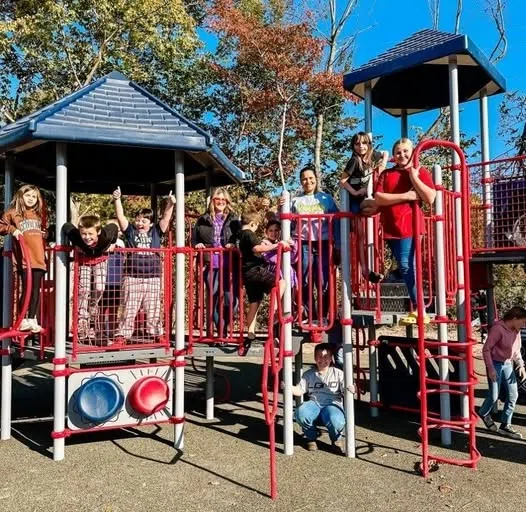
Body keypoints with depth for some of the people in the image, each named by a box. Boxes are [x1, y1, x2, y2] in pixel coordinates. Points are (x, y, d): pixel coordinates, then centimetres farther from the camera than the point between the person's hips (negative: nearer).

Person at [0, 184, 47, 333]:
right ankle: (23, 319, 4)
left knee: (36, 289, 6)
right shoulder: (13, 212, 7)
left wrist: (45, 234, 15)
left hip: (39, 257, 5)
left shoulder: (38, 214, 21)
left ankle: (32, 319, 14)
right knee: (27, 288, -8)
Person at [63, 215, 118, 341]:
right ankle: (82, 323, -8)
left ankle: (92, 317, 15)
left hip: (100, 261, 1)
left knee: (99, 289, -10)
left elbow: (114, 227, -15)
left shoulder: (105, 236, -38)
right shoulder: (76, 236, -37)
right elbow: (66, 226, -15)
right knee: (83, 290, -12)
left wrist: (112, 243, -5)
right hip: (83, 262, 0)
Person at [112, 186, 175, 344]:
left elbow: (166, 218, 1)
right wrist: (117, 200, -13)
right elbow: (120, 216, -3)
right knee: (129, 309, 2)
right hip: (132, 277, -1)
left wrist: (170, 204, -12)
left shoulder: (156, 232, 9)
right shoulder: (130, 231, 6)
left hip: (153, 277, 1)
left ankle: (157, 333, 18)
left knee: (153, 309, 9)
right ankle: (122, 335, 9)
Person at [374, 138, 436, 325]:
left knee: (406, 266, -13)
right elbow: (378, 198, -2)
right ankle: (417, 309, 15)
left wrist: (414, 177, -10)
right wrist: (405, 196, -10)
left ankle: (417, 310, -4)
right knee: (407, 266, 7)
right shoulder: (386, 174, 13)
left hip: (409, 226, -4)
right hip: (391, 227, 4)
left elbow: (430, 198, -8)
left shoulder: (421, 172, 5)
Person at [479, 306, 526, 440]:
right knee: (494, 396, 0)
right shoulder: (498, 329, -21)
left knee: (513, 395, 6)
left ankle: (505, 425, 18)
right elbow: (486, 349, -18)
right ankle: (484, 414, 31)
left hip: (508, 365, 8)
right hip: (495, 364, -7)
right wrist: (490, 368, -21)